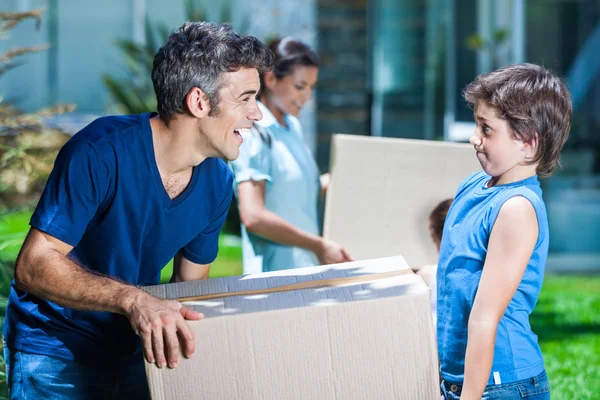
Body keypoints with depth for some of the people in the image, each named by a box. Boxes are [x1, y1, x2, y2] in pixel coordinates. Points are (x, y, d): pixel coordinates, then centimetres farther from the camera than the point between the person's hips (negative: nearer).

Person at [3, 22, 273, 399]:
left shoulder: (217, 182, -4)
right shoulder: (101, 152, -25)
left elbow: (190, 285, 9)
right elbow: (33, 266, -27)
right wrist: (132, 299, -40)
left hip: (137, 351, 6)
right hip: (55, 351, -5)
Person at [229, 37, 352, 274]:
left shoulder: (292, 126, 14)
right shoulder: (253, 134, -12)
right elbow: (253, 217, -21)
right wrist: (319, 246, -19)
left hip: (306, 268, 8)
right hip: (276, 273, -8)